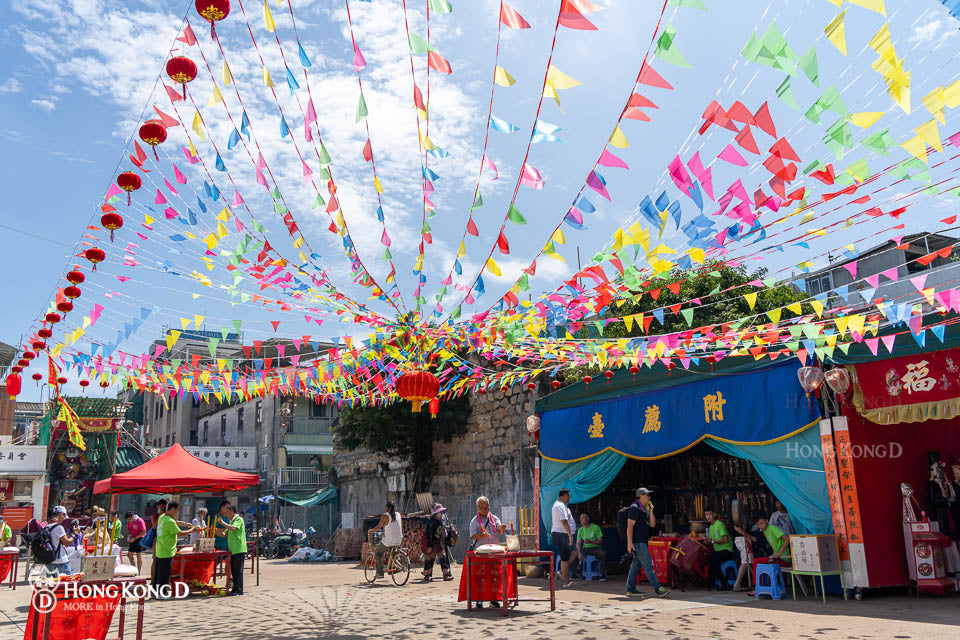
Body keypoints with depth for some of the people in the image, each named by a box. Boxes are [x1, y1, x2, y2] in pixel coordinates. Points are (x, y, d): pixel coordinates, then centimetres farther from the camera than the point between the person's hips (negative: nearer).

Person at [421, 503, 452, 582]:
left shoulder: (441, 521, 8)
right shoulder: (431, 522, -16)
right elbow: (429, 535, -18)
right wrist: (429, 546, -20)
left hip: (440, 544, 7)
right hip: (433, 544, -7)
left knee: (443, 559, 4)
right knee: (429, 559, 2)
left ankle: (446, 574, 5)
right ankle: (427, 575, 12)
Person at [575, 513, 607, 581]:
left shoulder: (596, 527, -4)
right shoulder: (580, 530, 7)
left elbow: (600, 541, -7)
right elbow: (578, 543, 2)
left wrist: (591, 542, -25)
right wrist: (579, 552, -18)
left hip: (595, 548, -3)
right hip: (585, 548, 3)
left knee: (603, 553, -34)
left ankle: (602, 575, -24)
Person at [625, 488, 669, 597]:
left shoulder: (645, 509, 18)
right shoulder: (635, 508, -11)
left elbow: (652, 524, 14)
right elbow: (630, 526, -16)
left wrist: (651, 511, 2)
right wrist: (629, 542, -21)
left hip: (643, 542, 9)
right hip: (637, 542, -9)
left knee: (636, 565, 10)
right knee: (648, 565, -9)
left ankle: (630, 589, 13)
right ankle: (658, 589, -9)